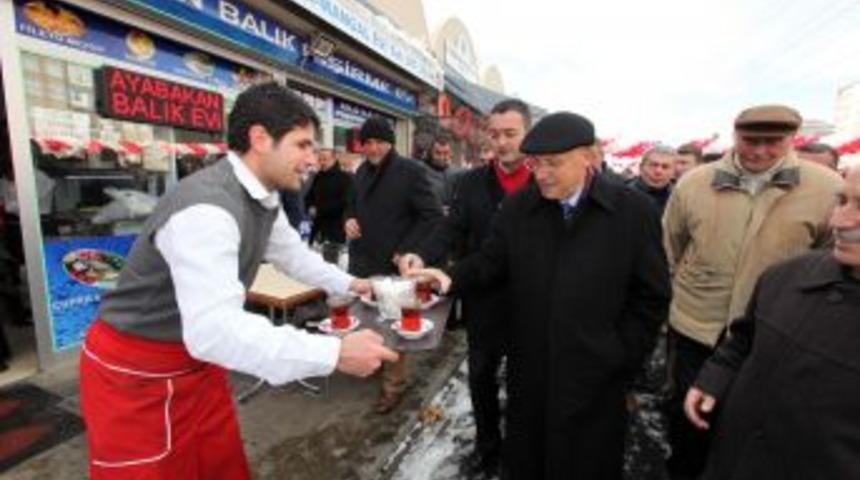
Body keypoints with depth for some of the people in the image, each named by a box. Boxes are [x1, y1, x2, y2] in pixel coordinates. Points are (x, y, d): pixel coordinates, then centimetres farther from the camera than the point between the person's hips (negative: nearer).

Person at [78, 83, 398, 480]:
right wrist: (336, 353, -39)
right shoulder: (207, 206, -33)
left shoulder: (264, 201, -3)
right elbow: (215, 330, -41)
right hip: (134, 372, -8)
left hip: (197, 356, 8)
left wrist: (349, 284, 11)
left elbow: (293, 254, 14)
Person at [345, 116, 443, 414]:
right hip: (361, 261, 6)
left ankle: (394, 385, 25)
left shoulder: (410, 171, -9)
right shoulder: (362, 172, 12)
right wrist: (349, 220, 1)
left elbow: (433, 216, -12)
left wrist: (404, 251, -15)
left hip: (392, 266, -6)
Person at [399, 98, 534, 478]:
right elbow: (453, 228, -8)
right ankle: (487, 443, 44)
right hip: (484, 298, 3)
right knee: (481, 375, 18)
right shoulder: (473, 182, 0)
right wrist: (423, 256, -25)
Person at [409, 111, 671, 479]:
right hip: (529, 370, 2)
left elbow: (651, 296, -4)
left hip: (596, 377, -1)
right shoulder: (517, 208, -2)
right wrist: (453, 279, -19)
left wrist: (619, 359, -6)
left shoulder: (634, 210, -8)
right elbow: (490, 263, 0)